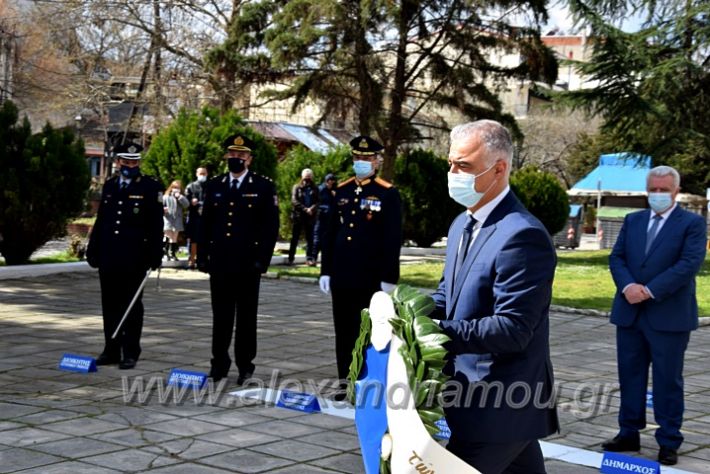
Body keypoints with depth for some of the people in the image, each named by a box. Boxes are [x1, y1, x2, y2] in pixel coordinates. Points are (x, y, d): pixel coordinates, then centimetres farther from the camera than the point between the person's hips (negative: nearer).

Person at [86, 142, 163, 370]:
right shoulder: (109, 185, 14)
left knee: (132, 306, 1)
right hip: (109, 257, 5)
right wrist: (93, 250, 13)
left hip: (134, 257, -5)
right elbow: (100, 220, 17)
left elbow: (156, 225, -5)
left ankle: (130, 353, 7)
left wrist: (155, 256, -10)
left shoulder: (150, 187, -2)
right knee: (110, 305, 9)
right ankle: (111, 350, 18)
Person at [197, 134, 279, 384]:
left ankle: (245, 365, 14)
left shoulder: (264, 187, -1)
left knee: (246, 316, 5)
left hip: (248, 263, -3)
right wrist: (202, 256, 6)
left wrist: (262, 260, -10)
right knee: (220, 315, 8)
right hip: (219, 262, 3)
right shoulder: (214, 186, 10)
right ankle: (219, 363, 17)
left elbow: (271, 226, -4)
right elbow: (205, 223, 12)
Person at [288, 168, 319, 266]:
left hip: (310, 217, 1)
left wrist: (312, 208, -21)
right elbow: (294, 201, -5)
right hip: (298, 216, -1)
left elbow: (318, 201, -1)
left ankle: (309, 258, 3)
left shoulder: (315, 189, 9)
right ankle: (290, 259, 7)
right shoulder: (296, 188, 6)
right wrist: (305, 209, -16)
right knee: (294, 238, 2)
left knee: (310, 238, 1)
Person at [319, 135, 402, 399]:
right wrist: (325, 270, 9)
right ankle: (345, 384, 20)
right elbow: (330, 233, 13)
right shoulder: (342, 191, 10)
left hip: (371, 278, -5)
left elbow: (393, 239, -7)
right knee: (344, 333, 10)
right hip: (342, 276, 5)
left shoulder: (388, 194, -4)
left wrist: (389, 278, -11)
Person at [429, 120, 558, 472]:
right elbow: (448, 291, 20)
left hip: (502, 405, -9)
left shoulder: (522, 235, -21)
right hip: (480, 391, 9)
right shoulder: (463, 224, 11)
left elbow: (512, 329, -25)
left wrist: (437, 331, -27)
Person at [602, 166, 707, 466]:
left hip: (669, 315, -5)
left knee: (668, 380, 3)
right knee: (630, 375, 11)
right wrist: (627, 286, -14)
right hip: (629, 313, 5)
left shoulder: (692, 223, -3)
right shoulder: (632, 220, 12)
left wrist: (649, 291, -19)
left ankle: (668, 442, 12)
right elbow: (616, 258, 6)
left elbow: (689, 264, -14)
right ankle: (628, 434, 22)